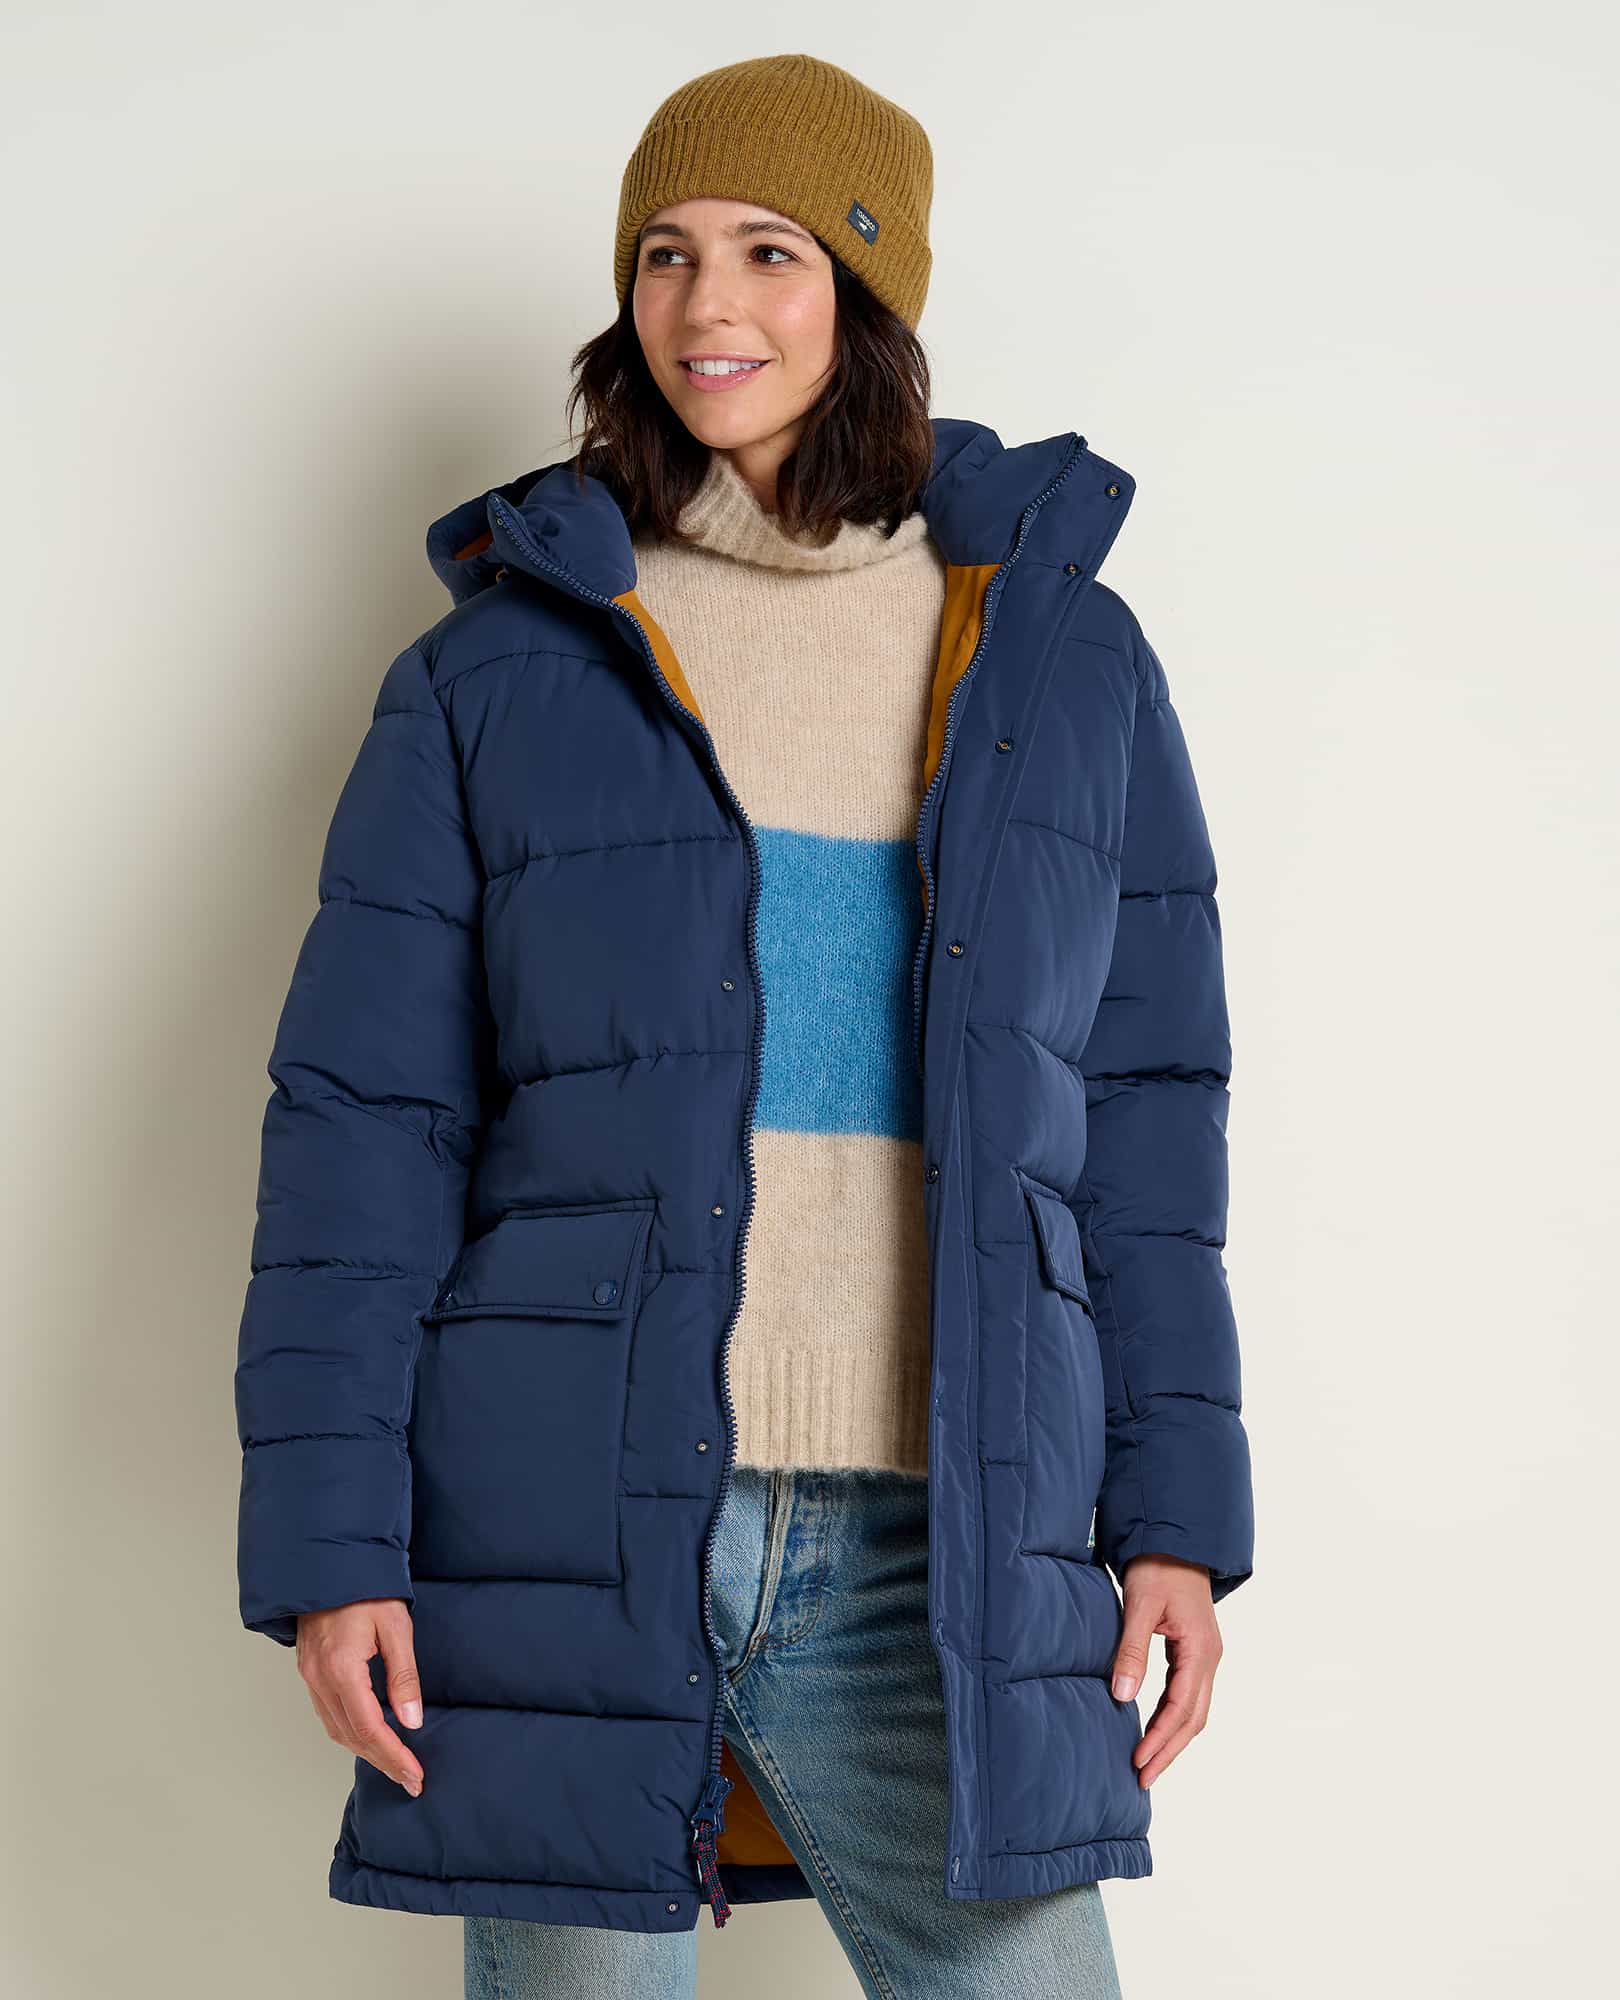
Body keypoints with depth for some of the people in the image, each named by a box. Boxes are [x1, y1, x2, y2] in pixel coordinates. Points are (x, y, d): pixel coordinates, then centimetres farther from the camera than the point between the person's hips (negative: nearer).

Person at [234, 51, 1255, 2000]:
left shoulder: (1065, 661, 7)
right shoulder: (497, 672, 2)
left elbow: (1140, 1110, 8)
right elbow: (363, 1125, 0)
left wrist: (1175, 1514, 4)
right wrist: (328, 1545, -6)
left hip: (931, 1558, 1)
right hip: (567, 1532, -1)